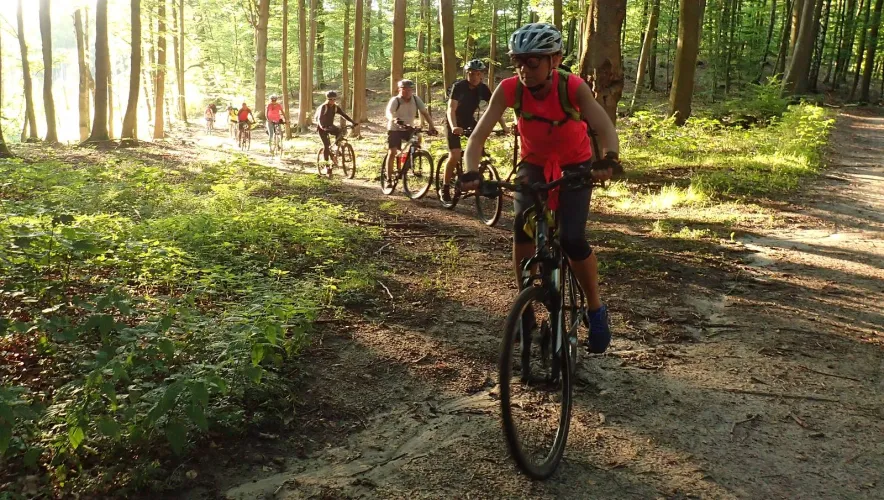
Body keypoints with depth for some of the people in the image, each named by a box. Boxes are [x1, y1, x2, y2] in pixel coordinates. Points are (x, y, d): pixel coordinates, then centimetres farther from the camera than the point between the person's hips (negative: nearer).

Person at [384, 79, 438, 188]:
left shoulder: (416, 99, -10)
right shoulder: (395, 100, -19)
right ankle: (389, 179, -4)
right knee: (392, 152, -13)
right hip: (394, 129, -3)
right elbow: (388, 113, -35)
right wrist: (395, 119, -57)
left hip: (408, 128, 3)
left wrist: (432, 126, -30)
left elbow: (425, 112, -15)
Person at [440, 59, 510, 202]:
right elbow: (451, 109, -32)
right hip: (454, 122, -5)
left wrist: (504, 126, -27)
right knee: (455, 156, -18)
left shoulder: (483, 89, -12)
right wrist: (454, 127, -49)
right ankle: (445, 188, -3)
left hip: (469, 121, 5)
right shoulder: (458, 86, -23)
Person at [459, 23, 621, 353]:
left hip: (574, 165, -2)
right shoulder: (509, 89, -22)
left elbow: (605, 128, -38)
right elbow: (480, 133, -26)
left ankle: (596, 309, 5)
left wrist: (609, 159, -59)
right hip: (534, 164, 2)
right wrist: (471, 171, -45)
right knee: (522, 227, -22)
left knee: (572, 239, -19)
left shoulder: (573, 87, -27)